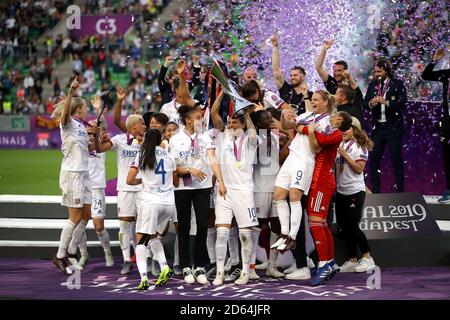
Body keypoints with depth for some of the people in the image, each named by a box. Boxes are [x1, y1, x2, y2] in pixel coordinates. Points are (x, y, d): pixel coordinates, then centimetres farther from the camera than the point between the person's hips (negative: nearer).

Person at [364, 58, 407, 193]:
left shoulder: (398, 84, -3)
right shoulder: (372, 85, 10)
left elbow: (402, 103, -15)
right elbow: (365, 102, 4)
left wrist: (387, 103, -29)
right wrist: (370, 103, -18)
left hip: (394, 127, -4)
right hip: (377, 127, 4)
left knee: (396, 159, -2)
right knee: (373, 160, 3)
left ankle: (400, 190, 3)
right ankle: (375, 191, 10)